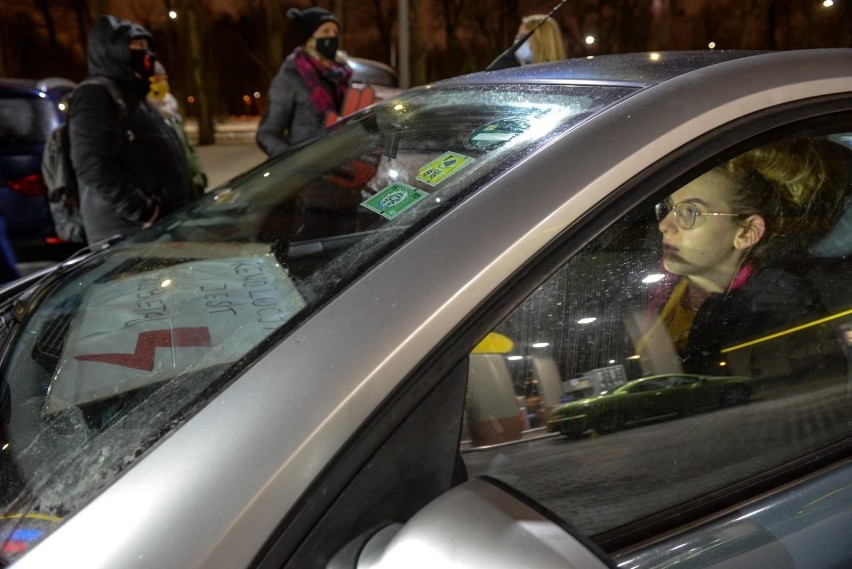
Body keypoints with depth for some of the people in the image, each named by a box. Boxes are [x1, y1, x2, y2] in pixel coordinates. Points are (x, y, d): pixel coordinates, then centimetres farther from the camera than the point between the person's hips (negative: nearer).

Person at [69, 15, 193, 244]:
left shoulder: (134, 95, 23)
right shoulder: (95, 95, -8)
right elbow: (93, 166, -20)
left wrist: (187, 205, 20)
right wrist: (143, 210, -23)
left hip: (161, 225, 10)